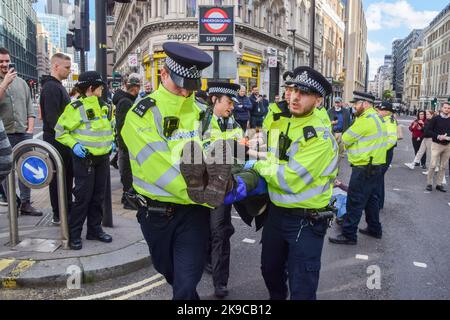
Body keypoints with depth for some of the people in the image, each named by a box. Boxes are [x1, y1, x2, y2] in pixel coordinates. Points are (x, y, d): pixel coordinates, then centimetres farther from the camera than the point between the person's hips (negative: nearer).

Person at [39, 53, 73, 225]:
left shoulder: (58, 86, 16)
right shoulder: (50, 87, -16)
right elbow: (52, 117, -24)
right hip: (56, 140, -10)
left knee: (67, 175, 15)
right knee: (58, 177, -1)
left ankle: (68, 209, 27)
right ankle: (58, 215, 9)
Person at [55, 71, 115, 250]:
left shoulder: (103, 107, 10)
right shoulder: (75, 108, -10)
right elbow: (60, 131, -6)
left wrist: (110, 141, 10)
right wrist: (74, 144, -18)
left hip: (103, 157, 7)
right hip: (84, 158, -7)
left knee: (99, 196, 12)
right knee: (83, 197, -4)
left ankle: (95, 229, 24)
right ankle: (74, 234, 9)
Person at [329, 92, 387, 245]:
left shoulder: (366, 119, -18)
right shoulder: (378, 118, 14)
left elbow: (346, 139, -14)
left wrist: (344, 138, 6)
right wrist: (356, 142, 3)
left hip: (364, 168, -10)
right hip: (377, 165, 10)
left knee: (354, 202, -4)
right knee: (372, 199, 19)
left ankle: (349, 235, 2)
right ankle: (374, 229, 31)